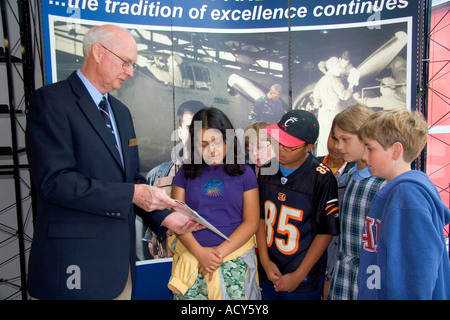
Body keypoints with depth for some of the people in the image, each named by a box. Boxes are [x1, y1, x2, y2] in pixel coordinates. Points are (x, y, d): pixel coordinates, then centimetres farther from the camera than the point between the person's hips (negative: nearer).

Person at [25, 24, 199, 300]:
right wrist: (131, 194, -23)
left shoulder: (121, 111, 14)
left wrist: (163, 217, 3)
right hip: (74, 264, -7)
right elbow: (54, 181, -21)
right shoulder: (51, 101, -10)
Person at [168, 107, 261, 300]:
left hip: (235, 258, 0)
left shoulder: (244, 173, 2)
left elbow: (251, 222, -2)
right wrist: (200, 253, -12)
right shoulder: (185, 173, 5)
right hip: (193, 256, 1)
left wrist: (220, 252, -11)